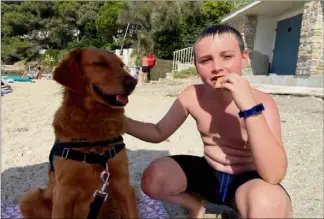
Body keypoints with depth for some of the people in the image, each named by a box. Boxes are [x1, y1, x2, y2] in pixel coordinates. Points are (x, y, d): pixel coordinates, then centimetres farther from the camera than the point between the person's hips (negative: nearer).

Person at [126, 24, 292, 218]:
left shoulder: (261, 101, -22)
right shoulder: (192, 96, -12)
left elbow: (274, 176, -31)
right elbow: (159, 133, 0)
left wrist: (250, 107, -39)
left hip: (247, 181, -2)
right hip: (208, 174, 3)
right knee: (153, 179, -20)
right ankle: (195, 203, 11)